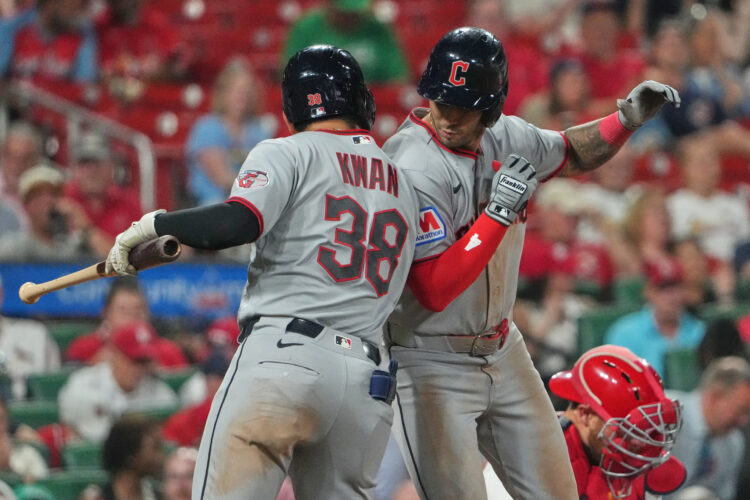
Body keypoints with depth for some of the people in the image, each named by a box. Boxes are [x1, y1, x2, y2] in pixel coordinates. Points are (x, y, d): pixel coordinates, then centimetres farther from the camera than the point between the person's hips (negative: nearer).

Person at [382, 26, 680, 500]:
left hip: (502, 351, 8)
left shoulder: (505, 137, 0)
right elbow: (434, 292, -29)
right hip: (430, 366, -8)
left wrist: (627, 119, 4)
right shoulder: (414, 169, -24)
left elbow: (569, 154, 22)